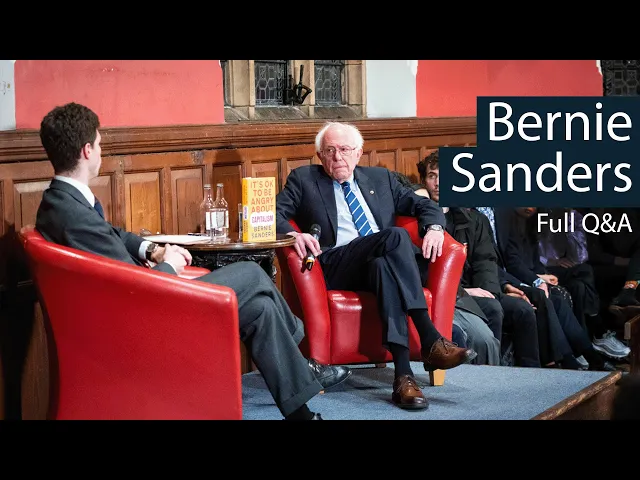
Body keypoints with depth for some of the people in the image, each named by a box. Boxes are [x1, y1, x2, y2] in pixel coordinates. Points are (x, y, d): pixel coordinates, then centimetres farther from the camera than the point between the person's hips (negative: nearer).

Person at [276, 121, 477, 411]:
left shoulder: (380, 178, 26)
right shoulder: (303, 179, 17)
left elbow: (424, 205, 23)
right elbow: (274, 213, 5)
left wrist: (434, 227, 0)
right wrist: (293, 234, -17)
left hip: (384, 262, 3)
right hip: (335, 265, -3)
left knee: (382, 265, -37)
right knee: (395, 235, -32)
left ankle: (403, 374, -47)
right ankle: (430, 341, -41)